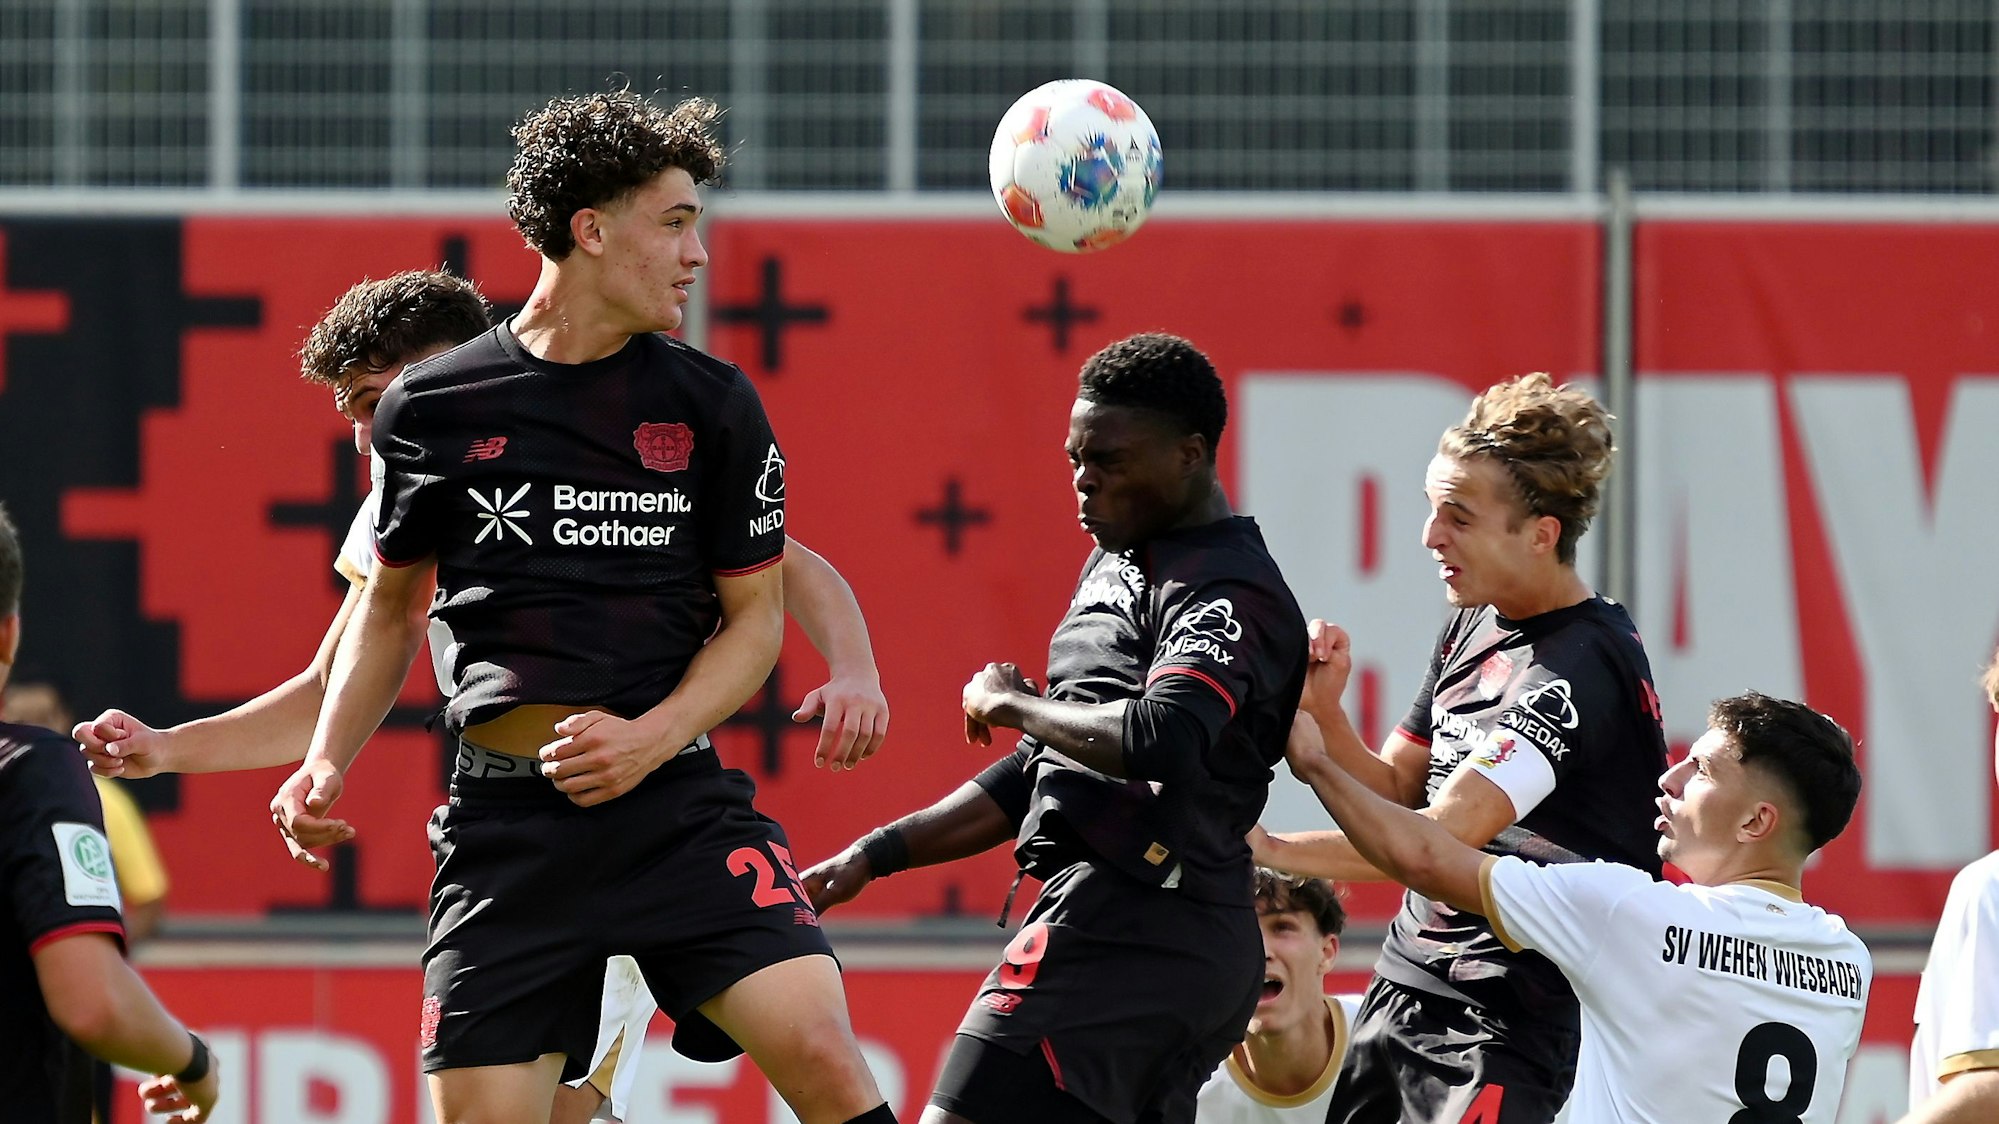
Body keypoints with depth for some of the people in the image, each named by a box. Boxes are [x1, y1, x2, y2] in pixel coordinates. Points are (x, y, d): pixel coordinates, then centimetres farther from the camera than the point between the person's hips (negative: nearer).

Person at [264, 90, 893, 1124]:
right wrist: (325, 764, 6)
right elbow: (391, 606, 18)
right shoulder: (430, 408, 4)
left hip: (677, 803, 0)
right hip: (505, 822, 0)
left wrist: (651, 738, -9)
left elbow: (755, 614, 7)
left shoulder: (713, 404, 4)